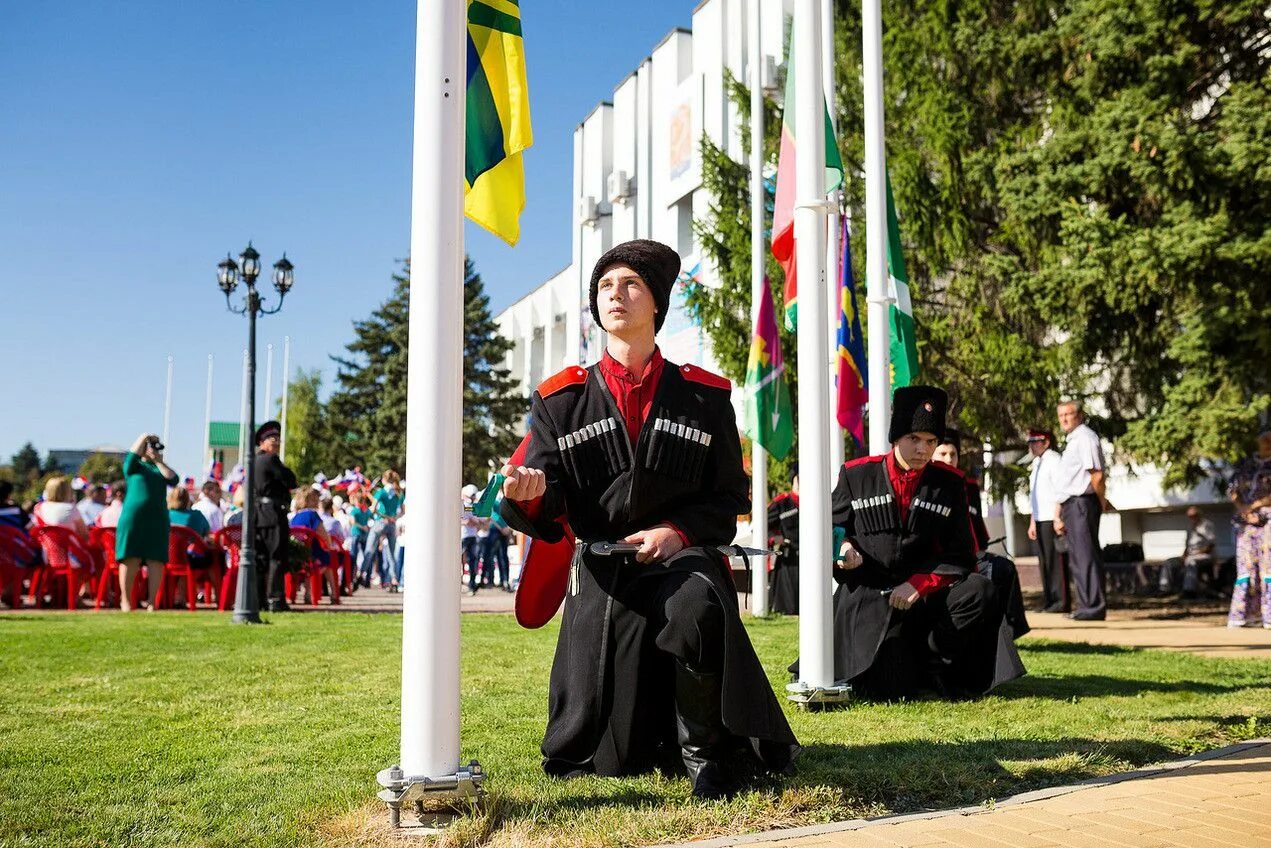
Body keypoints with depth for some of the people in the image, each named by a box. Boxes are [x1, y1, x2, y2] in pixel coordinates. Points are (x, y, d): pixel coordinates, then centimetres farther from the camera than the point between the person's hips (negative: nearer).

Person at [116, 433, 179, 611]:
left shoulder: (161, 468, 18)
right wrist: (143, 437, -4)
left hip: (158, 519, 3)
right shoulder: (133, 466, 11)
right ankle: (125, 600, 3)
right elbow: (132, 455, -12)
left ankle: (152, 602, 1)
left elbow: (174, 480, 0)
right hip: (133, 517, -3)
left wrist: (159, 461, 3)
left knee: (156, 561, -2)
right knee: (131, 559, -5)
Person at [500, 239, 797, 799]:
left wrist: (677, 532, -13)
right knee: (605, 761, -3)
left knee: (698, 606, -40)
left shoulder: (704, 396, 7)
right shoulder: (561, 400, 7)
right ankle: (651, 722, 36)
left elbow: (730, 498, 6)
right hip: (602, 570, 1)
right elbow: (542, 514, 0)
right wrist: (525, 494, -24)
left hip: (683, 557, -1)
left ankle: (704, 747, -13)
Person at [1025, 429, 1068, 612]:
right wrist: (1032, 522, 17)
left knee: (1055, 561, -7)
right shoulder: (1036, 463, 18)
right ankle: (1049, 601, 14)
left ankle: (1061, 602, -4)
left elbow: (1060, 492, -13)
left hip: (1051, 520, -8)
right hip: (1039, 520, 8)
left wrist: (1057, 518, -18)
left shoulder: (1054, 460, -7)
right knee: (1044, 561, 9)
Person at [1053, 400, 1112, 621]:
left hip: (1082, 503, -10)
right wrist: (1057, 514, 20)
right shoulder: (1070, 442, 21)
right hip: (1070, 505, 10)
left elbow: (1097, 474, -16)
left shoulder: (1085, 437, -8)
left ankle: (1094, 607, -10)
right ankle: (1087, 605, 16)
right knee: (1077, 557, 11)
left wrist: (1102, 502, -6)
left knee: (1085, 555, -10)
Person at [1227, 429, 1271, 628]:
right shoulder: (1245, 466, 17)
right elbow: (1232, 490, 11)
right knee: (1245, 565, 1)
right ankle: (1241, 614, 2)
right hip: (1245, 522, 3)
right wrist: (1242, 507, -6)